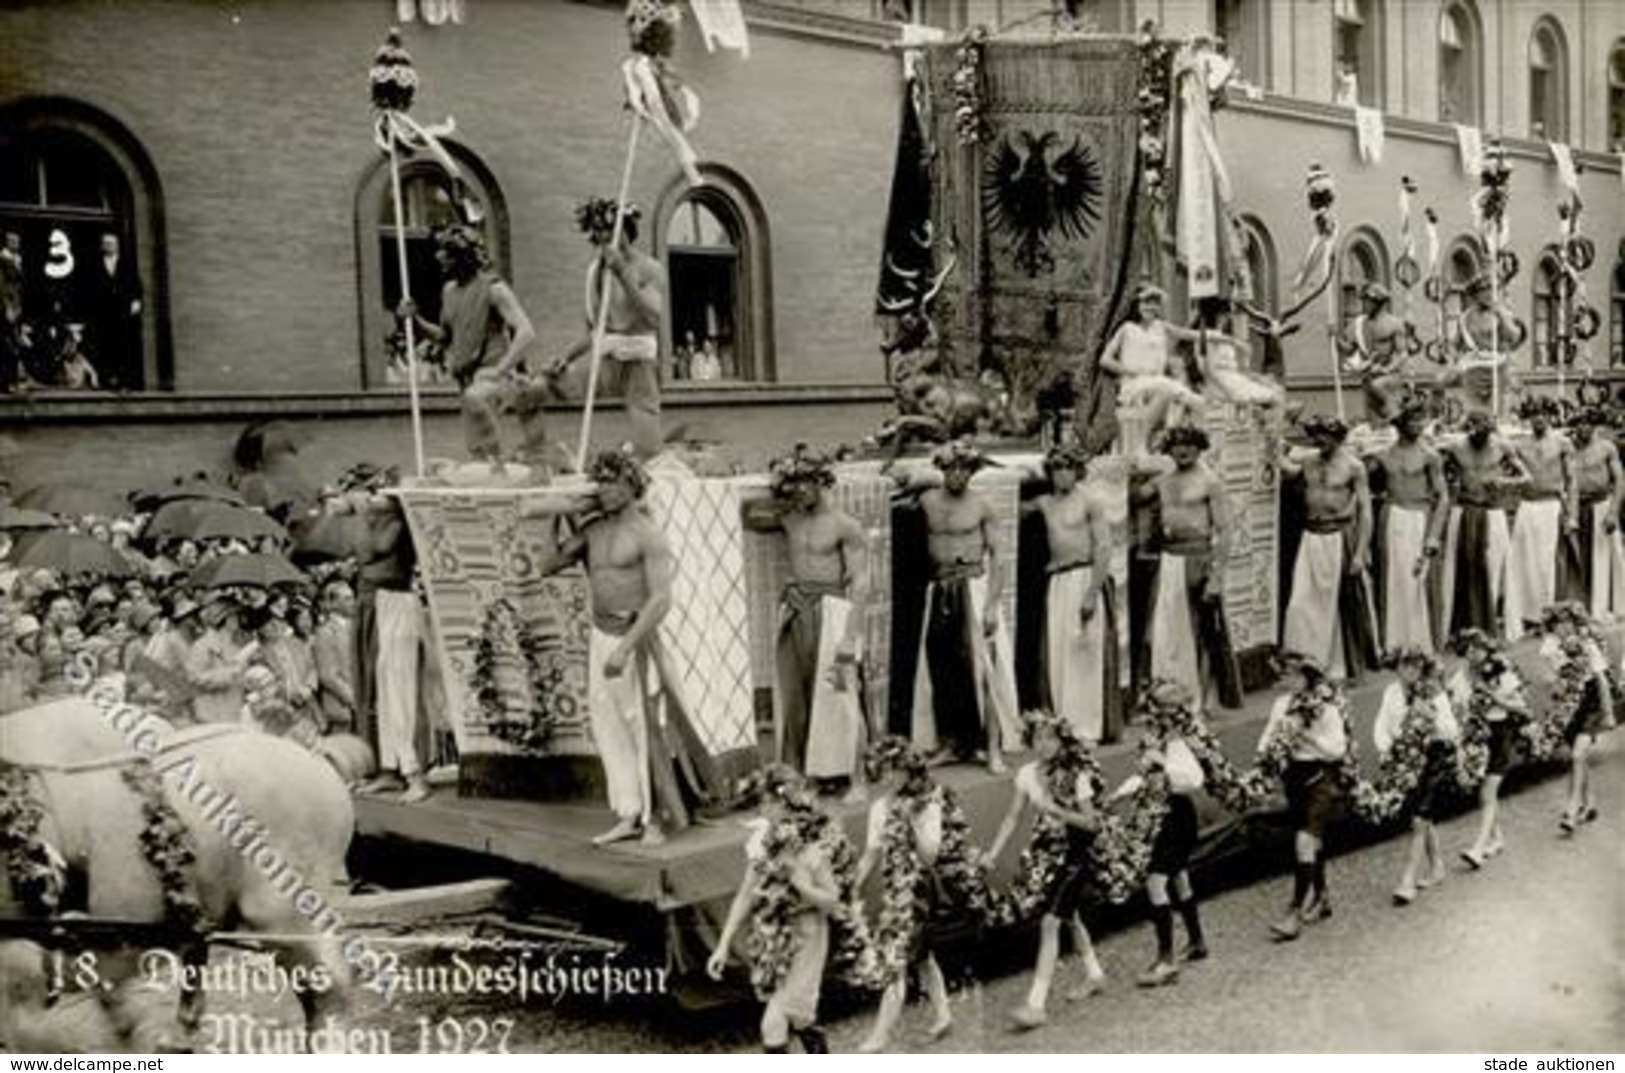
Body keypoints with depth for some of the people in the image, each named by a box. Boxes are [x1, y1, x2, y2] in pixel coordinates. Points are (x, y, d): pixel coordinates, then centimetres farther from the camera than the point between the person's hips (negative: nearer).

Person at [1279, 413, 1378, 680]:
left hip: (1341, 537, -4)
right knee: (1303, 604, -1)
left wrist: (1360, 552, -12)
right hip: (1312, 538, 4)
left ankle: (1348, 666, 18)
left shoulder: (1353, 466, -5)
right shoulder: (1308, 462, 8)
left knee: (1346, 604, 5)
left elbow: (1365, 510, -7)